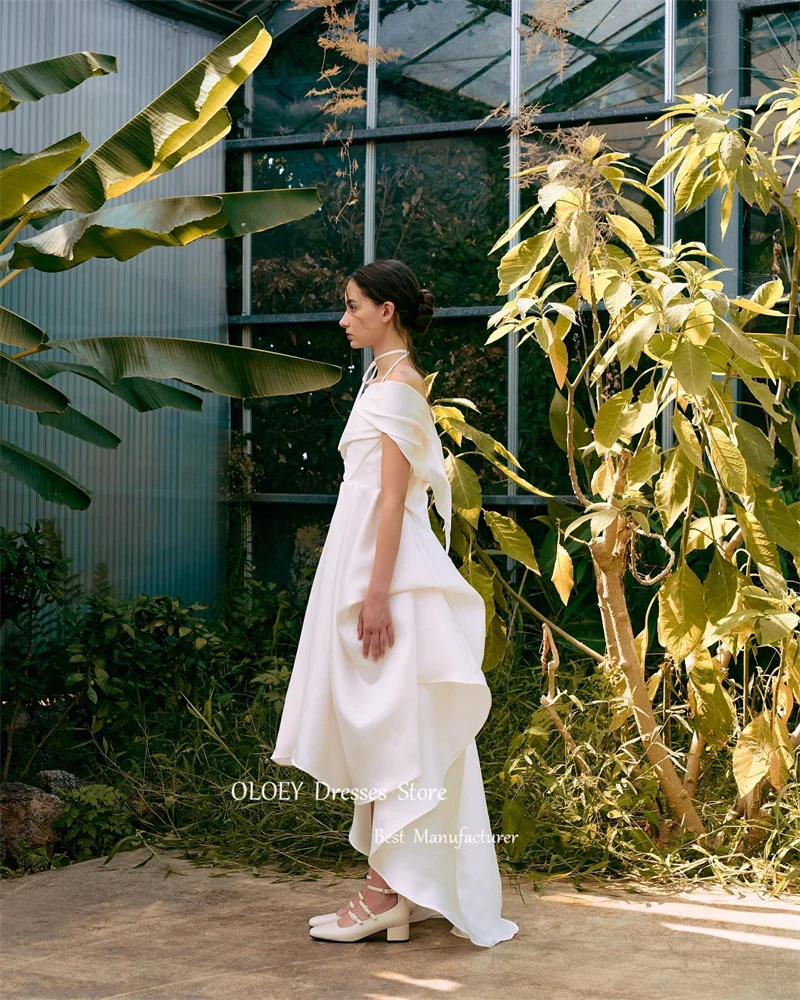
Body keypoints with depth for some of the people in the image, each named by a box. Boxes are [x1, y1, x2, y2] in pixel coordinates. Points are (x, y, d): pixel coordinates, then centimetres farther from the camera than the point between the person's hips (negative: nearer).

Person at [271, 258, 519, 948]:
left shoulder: (396, 385, -12)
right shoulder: (389, 380, 17)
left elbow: (393, 495, -18)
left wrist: (377, 593, -22)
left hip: (383, 562, -10)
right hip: (365, 555, 10)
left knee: (389, 724, -7)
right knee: (385, 727, 11)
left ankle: (387, 891, -2)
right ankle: (396, 885, 17)